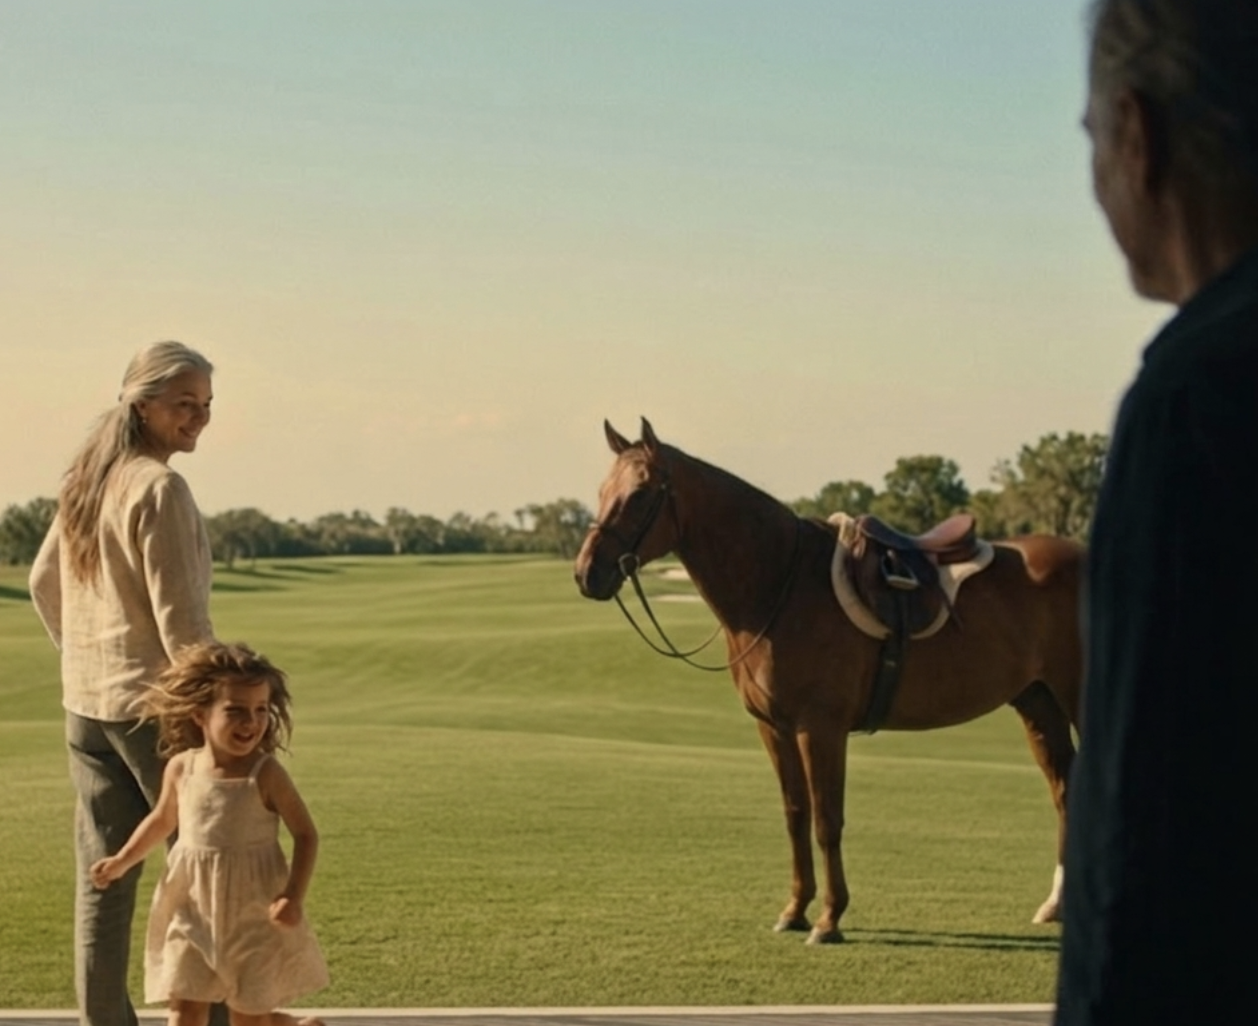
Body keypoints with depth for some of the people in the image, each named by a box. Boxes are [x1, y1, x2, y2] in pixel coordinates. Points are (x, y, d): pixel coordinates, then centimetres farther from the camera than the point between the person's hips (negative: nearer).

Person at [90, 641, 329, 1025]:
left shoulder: (266, 774, -14)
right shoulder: (181, 768, -4)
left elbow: (306, 834, -9)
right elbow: (162, 820, 17)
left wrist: (294, 896, -19)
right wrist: (122, 861, 11)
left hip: (256, 915, -3)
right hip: (193, 911, 3)